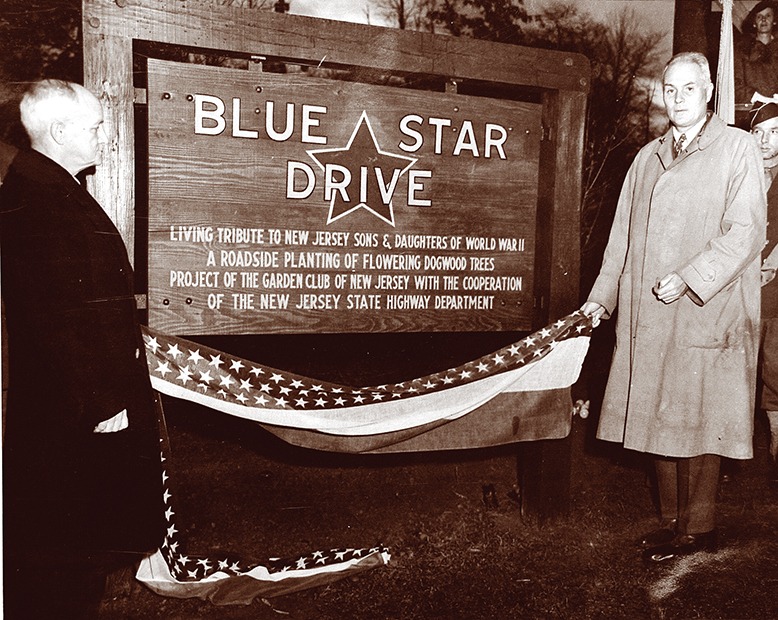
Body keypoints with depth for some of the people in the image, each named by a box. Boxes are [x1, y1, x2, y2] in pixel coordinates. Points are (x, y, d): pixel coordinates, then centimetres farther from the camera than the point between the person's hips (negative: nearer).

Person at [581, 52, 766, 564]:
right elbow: (623, 234, 17)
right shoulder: (648, 157, 17)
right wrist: (602, 296, 11)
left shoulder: (737, 148, 1)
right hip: (648, 316, 5)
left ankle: (698, 529, 15)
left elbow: (746, 232, -9)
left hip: (706, 315, -5)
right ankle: (673, 521, 22)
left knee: (699, 422, 1)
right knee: (659, 421, 9)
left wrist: (688, 279, -17)